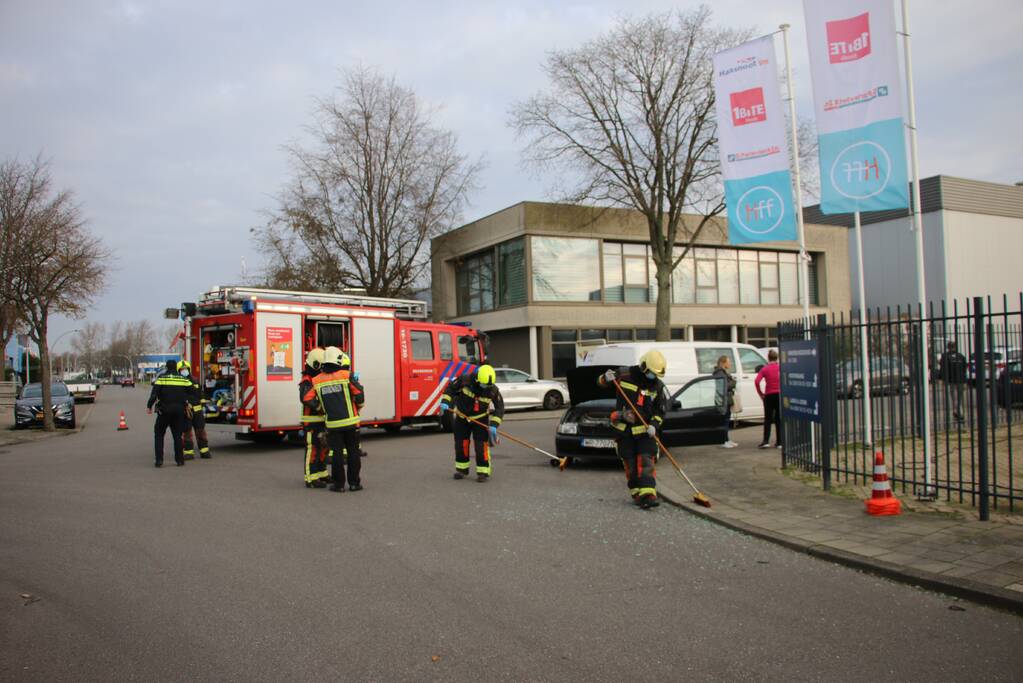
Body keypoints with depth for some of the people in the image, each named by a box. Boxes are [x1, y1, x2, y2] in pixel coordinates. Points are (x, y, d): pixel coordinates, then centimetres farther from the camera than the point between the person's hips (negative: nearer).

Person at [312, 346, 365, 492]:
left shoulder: (317, 381, 0)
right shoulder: (346, 376, -7)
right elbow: (359, 395, -9)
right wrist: (358, 406, 12)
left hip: (332, 424, 2)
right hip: (350, 421, -1)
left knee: (337, 453, 9)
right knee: (353, 452, 9)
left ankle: (339, 484, 11)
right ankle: (354, 483, 12)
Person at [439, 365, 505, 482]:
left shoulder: (493, 390, -22)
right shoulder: (465, 380, -24)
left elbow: (499, 408, -15)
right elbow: (451, 387, -10)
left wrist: (493, 425, -23)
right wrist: (445, 402, -22)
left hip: (481, 419, -1)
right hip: (461, 417, 1)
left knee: (481, 444, -11)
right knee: (461, 444, 5)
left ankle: (483, 472, -4)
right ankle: (462, 469, 22)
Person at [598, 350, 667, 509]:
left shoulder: (657, 385, 1)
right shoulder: (624, 375, -7)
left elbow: (661, 410, 7)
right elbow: (600, 382, 3)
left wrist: (654, 424, -11)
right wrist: (606, 378, -21)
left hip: (645, 430, 1)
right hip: (624, 430, -1)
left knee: (646, 462, -11)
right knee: (630, 464, 4)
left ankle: (647, 495, -17)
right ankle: (637, 494, 18)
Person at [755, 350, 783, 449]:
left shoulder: (765, 369, -3)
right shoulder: (781, 368, -1)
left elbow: (757, 381, -14)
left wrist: (760, 393, -5)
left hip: (769, 396, -1)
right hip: (780, 395, 1)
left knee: (768, 419, 7)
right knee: (779, 419, 8)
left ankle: (766, 441, 0)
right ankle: (780, 442, 9)